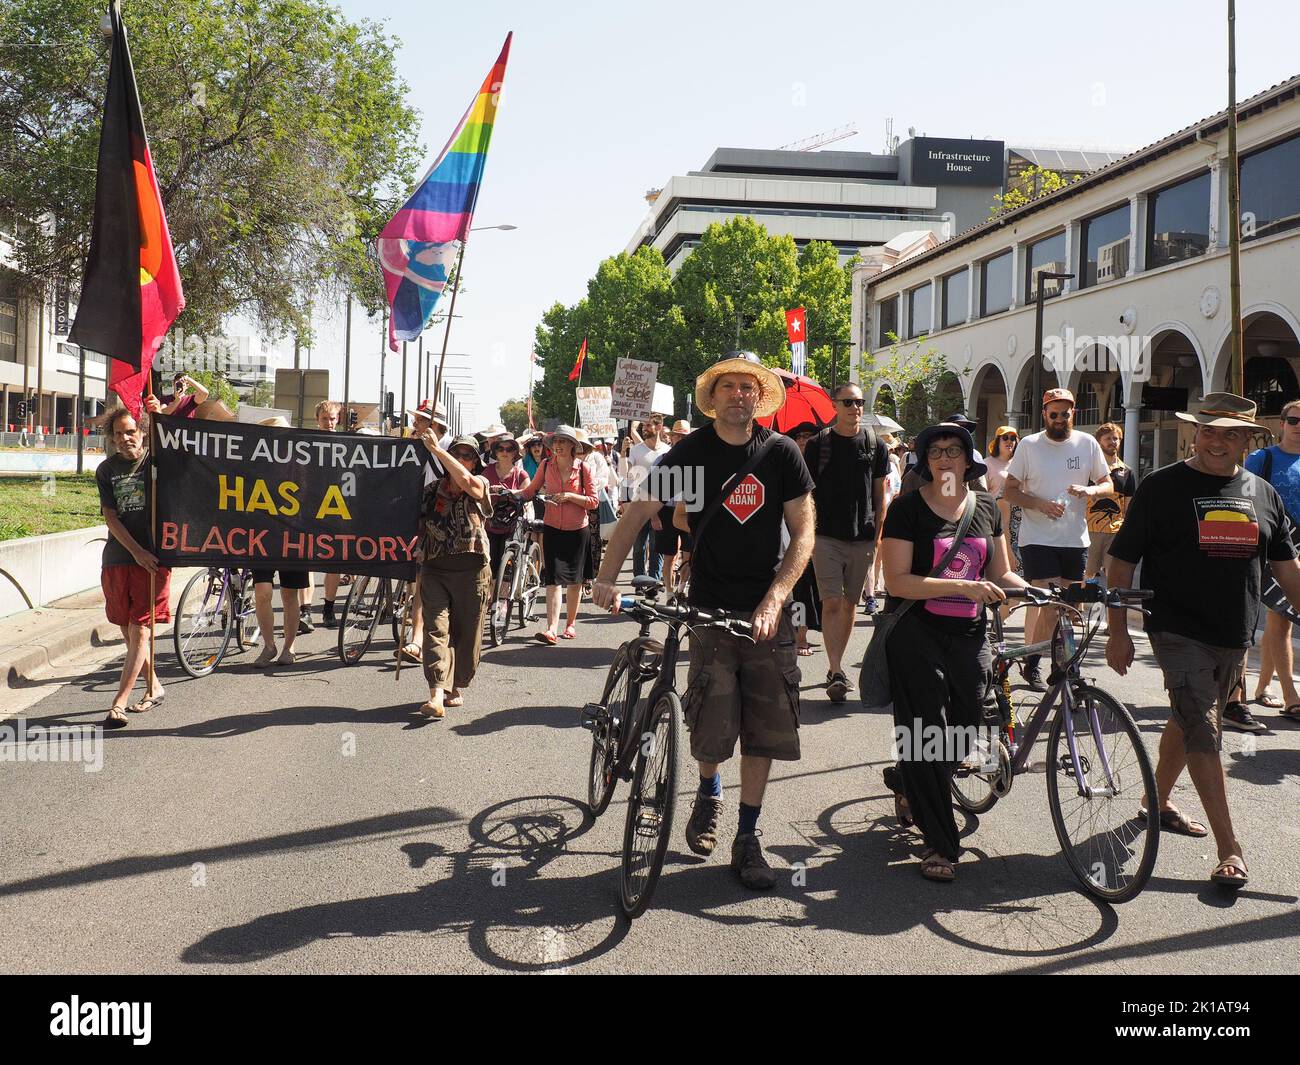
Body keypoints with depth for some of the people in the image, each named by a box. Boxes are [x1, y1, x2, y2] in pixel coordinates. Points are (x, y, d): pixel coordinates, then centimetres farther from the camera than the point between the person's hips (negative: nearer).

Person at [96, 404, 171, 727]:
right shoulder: (106, 470, 8)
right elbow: (110, 517, 1)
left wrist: (159, 415, -29)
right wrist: (137, 551, -10)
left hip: (153, 557, -4)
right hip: (117, 558, 4)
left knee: (139, 631, -9)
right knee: (128, 631, 11)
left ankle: (118, 704, -10)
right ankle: (154, 687, 29)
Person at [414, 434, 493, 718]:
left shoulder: (480, 484, 2)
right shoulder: (431, 490, 10)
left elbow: (466, 481, -21)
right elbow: (416, 523, 11)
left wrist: (436, 448, -23)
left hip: (471, 572, -1)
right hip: (434, 569, 1)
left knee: (466, 633, 8)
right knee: (436, 630, -11)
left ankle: (458, 688, 26)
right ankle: (437, 697, -19)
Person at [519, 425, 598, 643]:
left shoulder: (583, 468, -6)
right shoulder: (546, 465, 0)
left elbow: (593, 501, -5)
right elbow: (531, 490, 10)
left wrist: (569, 496, -17)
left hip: (578, 530, 0)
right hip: (553, 529, 0)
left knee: (574, 580, 10)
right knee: (553, 579, -9)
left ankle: (571, 624, 25)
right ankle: (551, 629, -15)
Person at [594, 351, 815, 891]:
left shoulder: (781, 452, 0)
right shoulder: (691, 452, -2)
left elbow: (803, 535, 0)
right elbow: (636, 513, 0)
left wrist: (773, 600, -12)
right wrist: (606, 578, -12)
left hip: (768, 610, 1)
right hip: (710, 608, -1)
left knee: (766, 726, 1)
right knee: (713, 730, -6)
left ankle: (747, 837, 16)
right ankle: (708, 792, 28)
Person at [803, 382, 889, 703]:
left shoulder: (876, 446, 7)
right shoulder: (818, 444, 1)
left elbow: (880, 495, 11)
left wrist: (880, 535, 6)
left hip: (862, 539, 3)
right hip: (826, 537, -2)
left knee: (849, 604, 10)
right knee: (832, 603, -12)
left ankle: (836, 668, 23)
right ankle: (836, 672, -13)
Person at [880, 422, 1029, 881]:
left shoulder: (986, 508, 9)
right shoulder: (908, 508, -7)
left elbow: (1000, 573, 14)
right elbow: (898, 581, -15)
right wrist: (963, 586, -24)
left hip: (969, 636, 5)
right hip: (916, 636, -5)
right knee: (927, 735, -3)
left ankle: (906, 783, 39)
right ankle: (940, 845, 10)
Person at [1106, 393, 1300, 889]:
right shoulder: (1161, 487, -5)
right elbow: (1121, 561, -4)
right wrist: (1118, 631, -8)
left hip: (1235, 639, 5)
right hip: (1180, 633, -5)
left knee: (1188, 722, 18)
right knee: (1204, 736, -10)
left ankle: (1158, 800, 38)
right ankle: (1229, 849, -8)